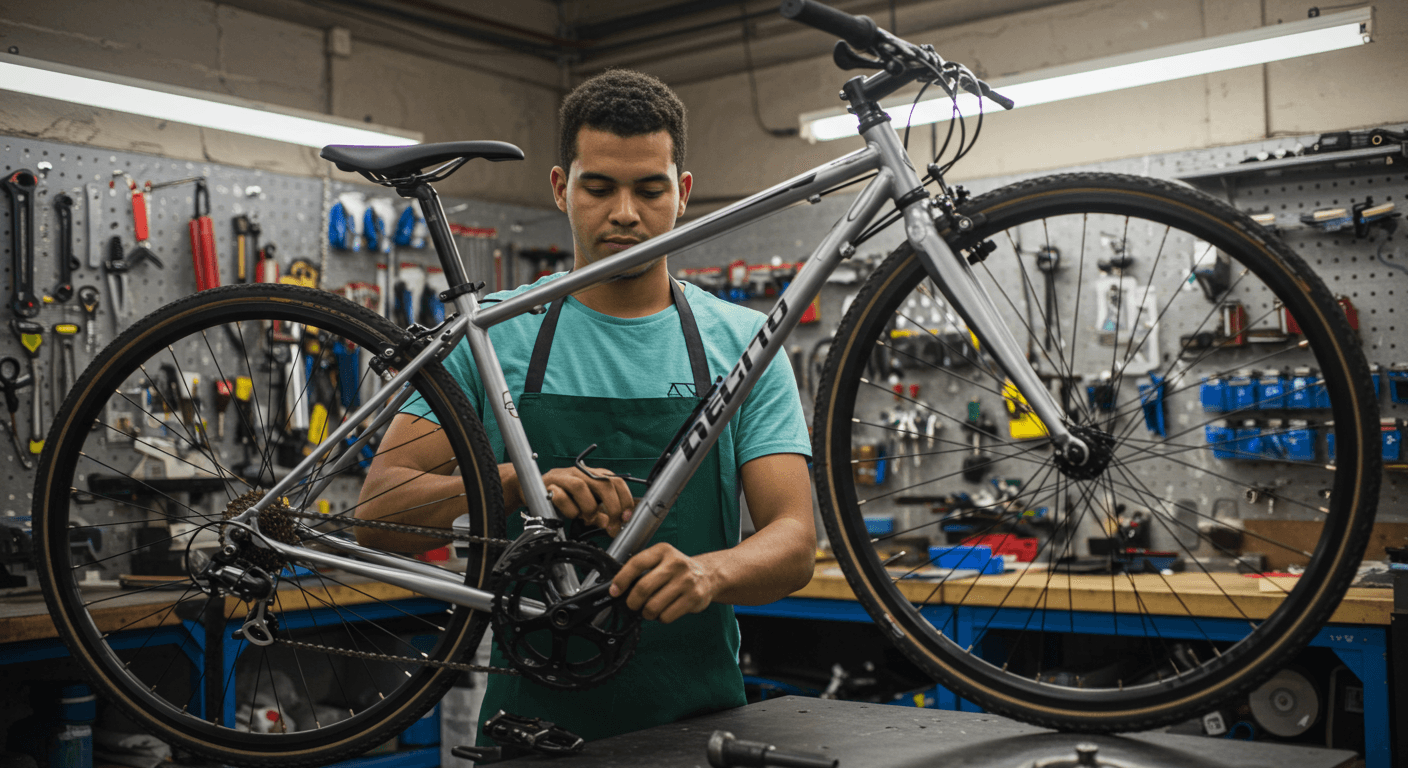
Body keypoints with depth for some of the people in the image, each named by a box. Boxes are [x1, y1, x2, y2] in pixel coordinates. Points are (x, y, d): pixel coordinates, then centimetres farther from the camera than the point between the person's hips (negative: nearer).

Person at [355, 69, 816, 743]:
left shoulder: (744, 344, 2)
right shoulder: (488, 335, 1)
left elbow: (793, 541, -4)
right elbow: (380, 512, -4)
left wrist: (708, 572, -26)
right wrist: (519, 482, -21)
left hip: (699, 717, 0)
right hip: (535, 715, 0)